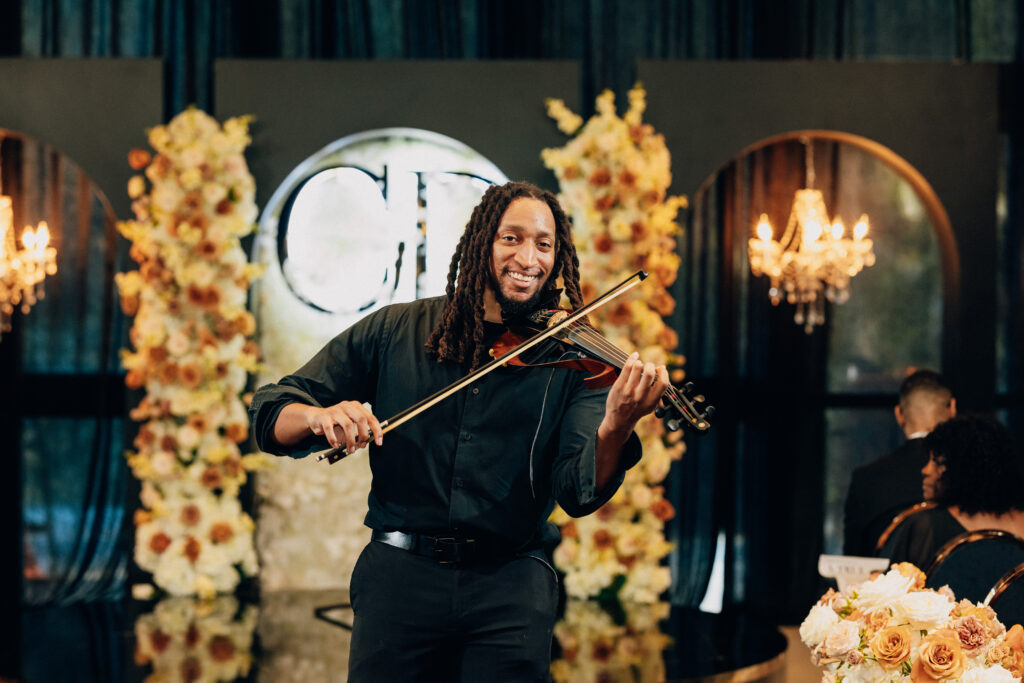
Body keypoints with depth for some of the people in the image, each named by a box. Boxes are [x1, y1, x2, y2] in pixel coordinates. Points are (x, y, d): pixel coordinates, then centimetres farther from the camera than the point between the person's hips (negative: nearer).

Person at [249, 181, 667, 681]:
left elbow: (579, 493, -9)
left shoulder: (569, 359, 3)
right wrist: (320, 416, -18)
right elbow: (269, 414, 5)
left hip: (511, 584, 0)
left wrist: (615, 429, -30)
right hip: (400, 576, 0)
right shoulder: (394, 332, 5)